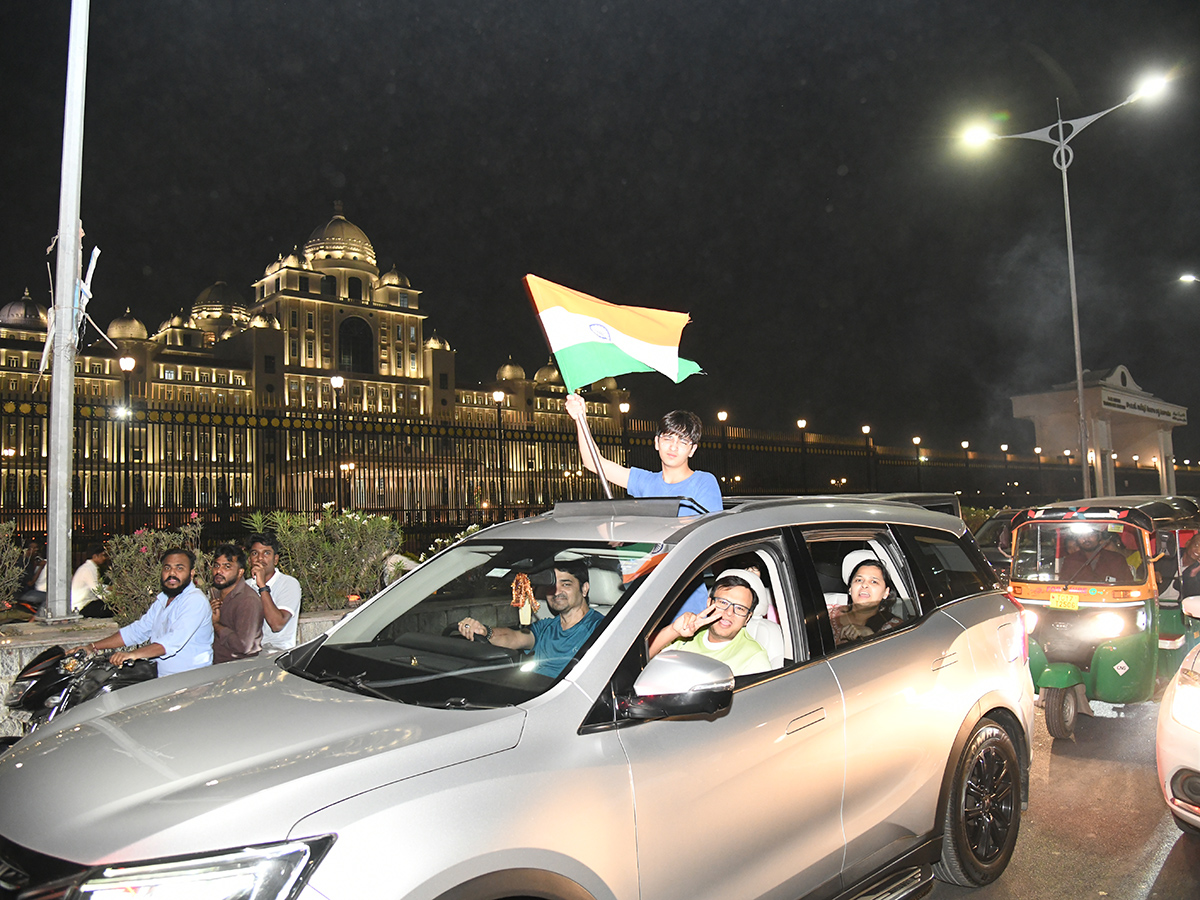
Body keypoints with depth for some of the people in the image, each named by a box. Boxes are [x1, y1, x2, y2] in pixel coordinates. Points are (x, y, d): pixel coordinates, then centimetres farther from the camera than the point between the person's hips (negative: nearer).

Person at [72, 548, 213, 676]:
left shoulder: (196, 600, -14)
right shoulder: (162, 600, 17)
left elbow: (175, 640, -27)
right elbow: (137, 630, 20)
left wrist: (133, 654, -36)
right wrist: (93, 647, 13)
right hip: (160, 677, 8)